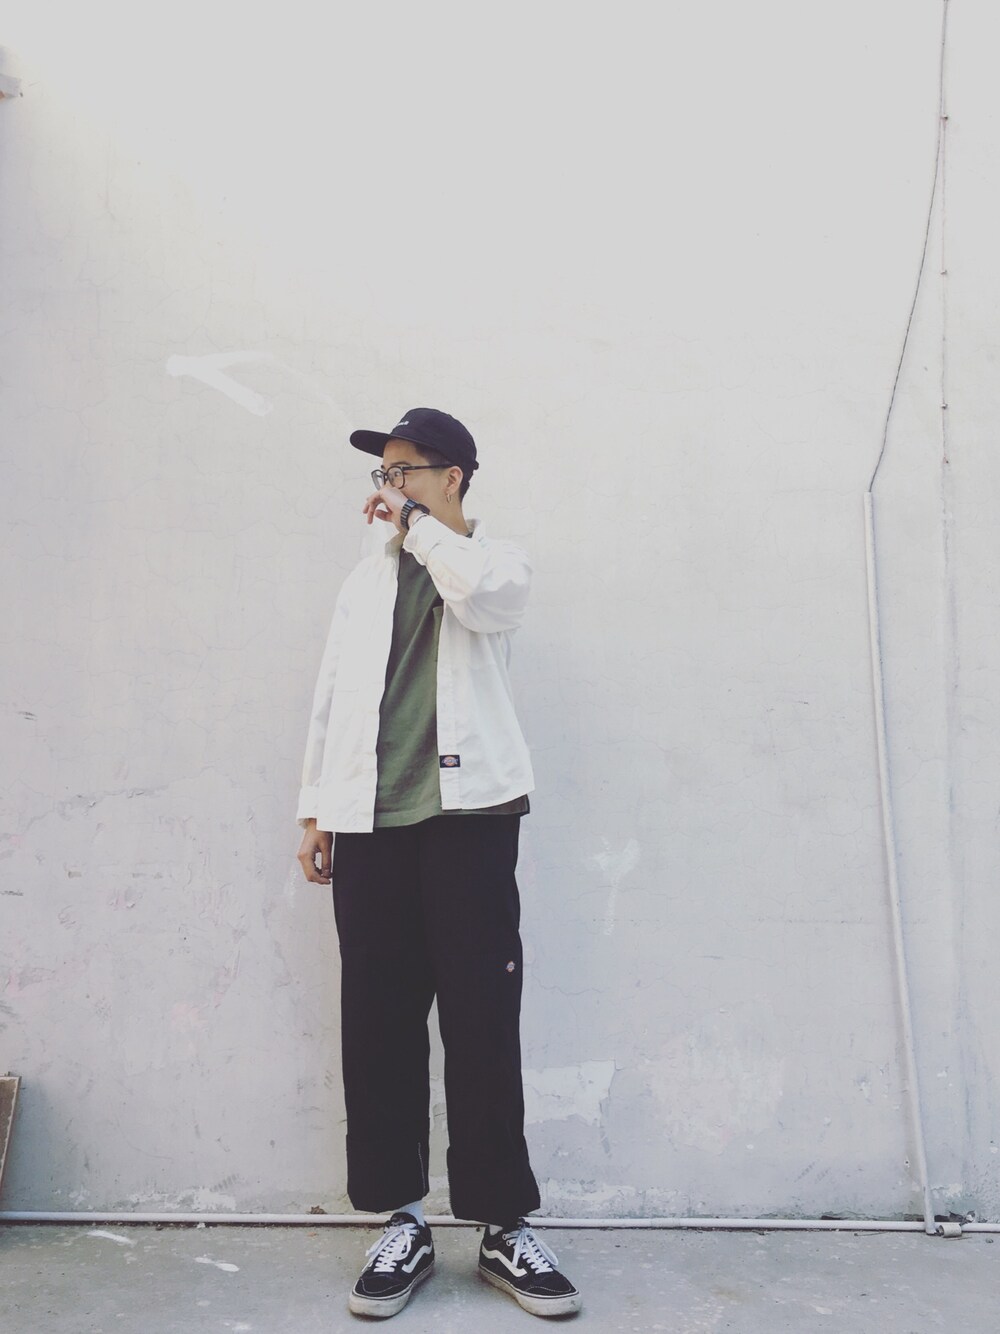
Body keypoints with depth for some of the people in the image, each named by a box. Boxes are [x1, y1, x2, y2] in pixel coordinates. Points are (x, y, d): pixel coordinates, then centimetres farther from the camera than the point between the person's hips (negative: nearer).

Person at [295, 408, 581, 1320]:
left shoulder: (496, 560, 8)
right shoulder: (367, 580, 20)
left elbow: (486, 596, -19)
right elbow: (332, 696, 17)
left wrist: (415, 523, -6)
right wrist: (315, 809, 10)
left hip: (467, 812, -4)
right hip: (368, 823, 4)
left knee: (482, 1020, -1)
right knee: (378, 1022, 4)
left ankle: (506, 1225, 12)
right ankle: (403, 1224, 17)